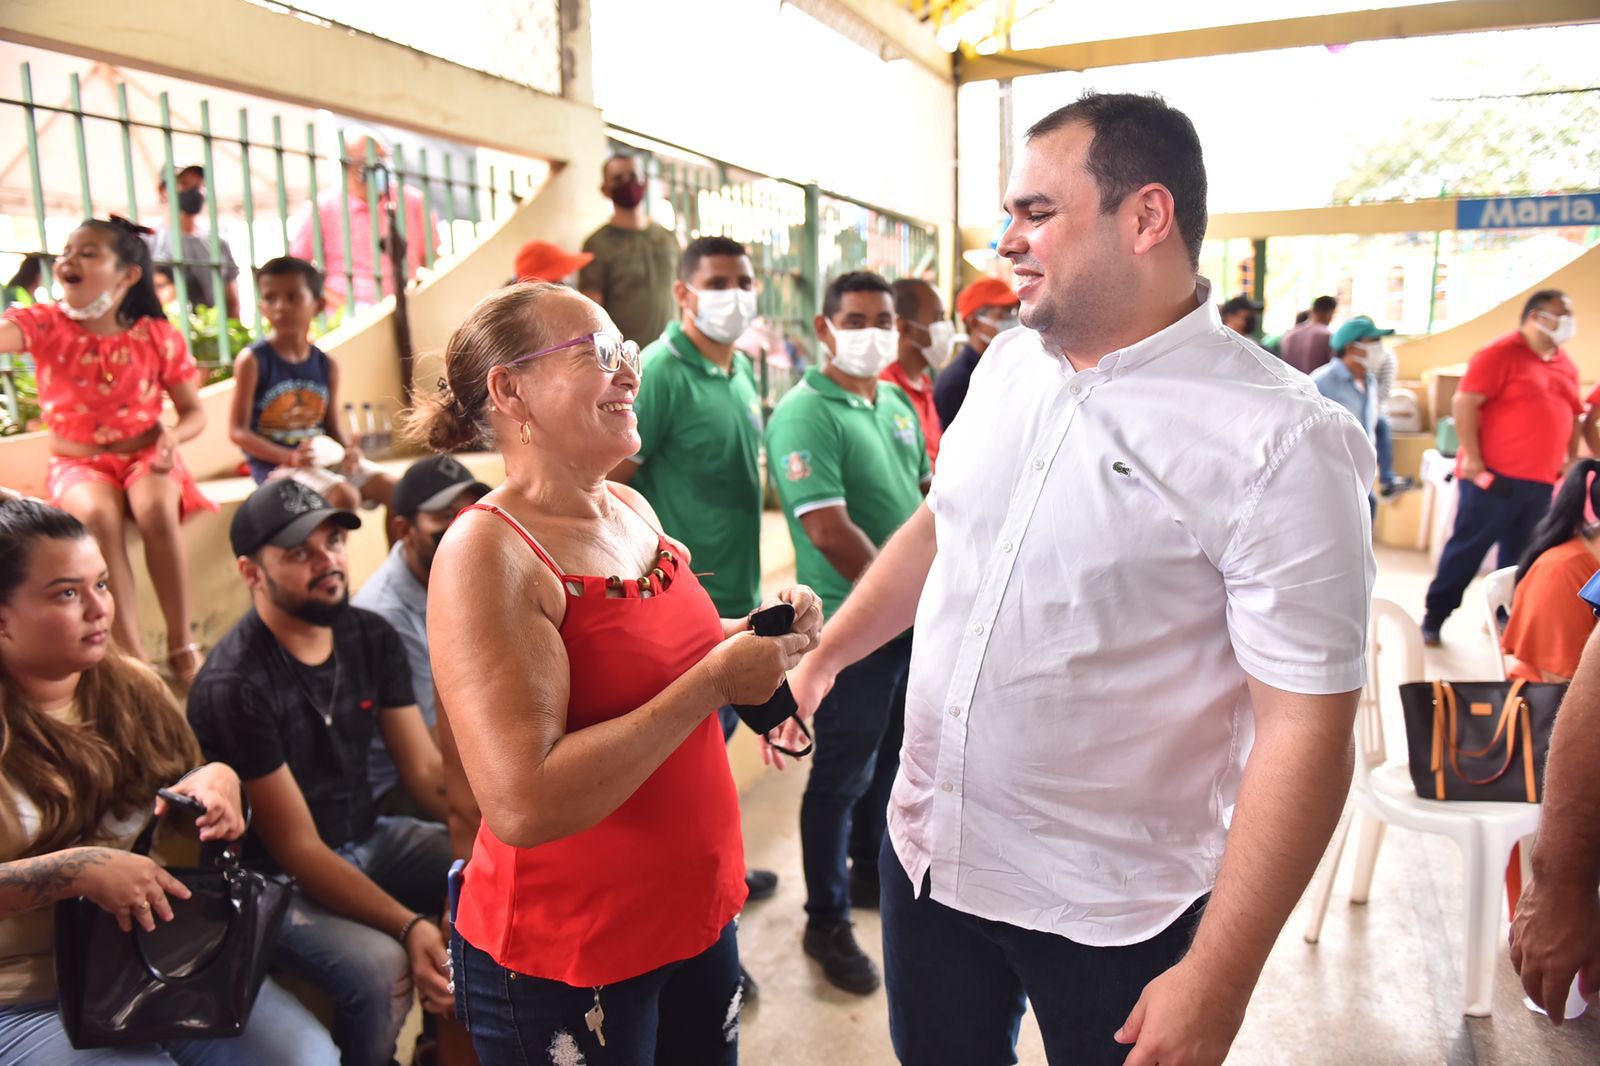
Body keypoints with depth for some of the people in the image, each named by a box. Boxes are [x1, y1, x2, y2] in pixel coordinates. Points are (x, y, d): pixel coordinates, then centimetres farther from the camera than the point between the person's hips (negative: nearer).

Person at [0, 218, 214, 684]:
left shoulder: (158, 336, -5)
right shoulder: (45, 324, -6)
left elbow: (194, 410, 1)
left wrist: (174, 435, -20)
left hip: (144, 456, 0)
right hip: (78, 463, 0)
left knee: (156, 509, -34)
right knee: (97, 514, -34)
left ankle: (181, 642, -21)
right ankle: (131, 654, -28)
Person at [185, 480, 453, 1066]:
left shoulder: (372, 637, -4)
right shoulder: (232, 687, -23)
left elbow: (427, 770, -3)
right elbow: (298, 849, -23)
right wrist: (409, 926, -33)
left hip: (368, 837, 7)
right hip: (280, 878, -6)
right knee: (380, 965, -32)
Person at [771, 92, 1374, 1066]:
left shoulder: (1277, 441, -20)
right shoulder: (1009, 365, 1)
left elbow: (1306, 725, -20)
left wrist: (1218, 981, -19)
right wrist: (823, 658, 12)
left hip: (1109, 911, -5)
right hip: (928, 852, 6)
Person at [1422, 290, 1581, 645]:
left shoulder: (1566, 366, 14)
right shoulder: (1501, 354, -8)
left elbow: (1572, 416, 23)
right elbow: (1464, 402, -15)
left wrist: (1572, 461, 13)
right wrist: (1472, 459, -17)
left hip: (1541, 481, 7)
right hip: (1495, 477, -7)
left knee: (1520, 556, 11)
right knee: (1468, 547, -2)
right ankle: (1433, 618, 7)